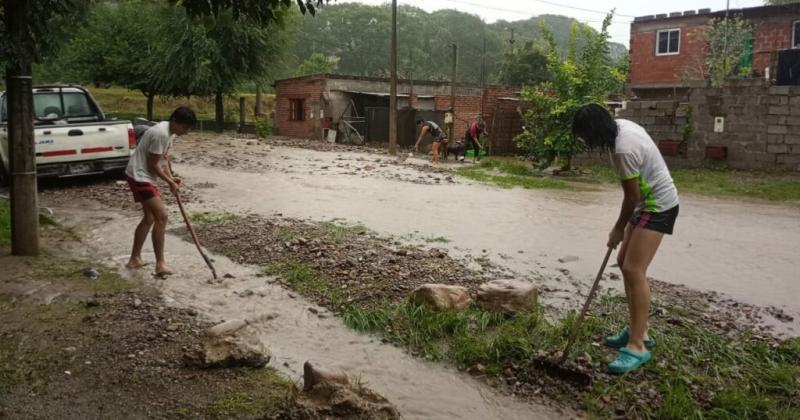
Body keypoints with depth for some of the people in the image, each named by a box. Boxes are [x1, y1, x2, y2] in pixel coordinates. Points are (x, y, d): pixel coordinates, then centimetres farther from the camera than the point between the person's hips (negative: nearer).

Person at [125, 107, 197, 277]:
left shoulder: (171, 133, 7)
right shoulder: (160, 133, -24)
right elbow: (153, 164, -20)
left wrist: (171, 178, 0)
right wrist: (170, 182, -11)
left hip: (145, 177, 11)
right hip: (139, 176, -11)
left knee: (150, 218, 18)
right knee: (161, 216, -16)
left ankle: (135, 259, 29)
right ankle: (160, 264, -13)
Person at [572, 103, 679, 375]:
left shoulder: (624, 149, -30)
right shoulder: (620, 126, 0)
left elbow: (631, 196, -20)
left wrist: (619, 229, -5)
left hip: (658, 205, -10)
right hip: (647, 202, 10)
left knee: (634, 270, -16)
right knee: (625, 262, 13)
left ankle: (637, 346, -10)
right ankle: (638, 330, 23)